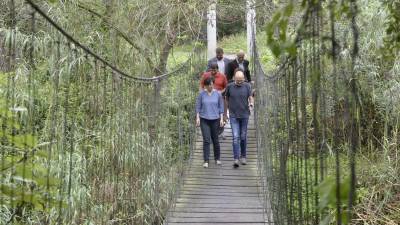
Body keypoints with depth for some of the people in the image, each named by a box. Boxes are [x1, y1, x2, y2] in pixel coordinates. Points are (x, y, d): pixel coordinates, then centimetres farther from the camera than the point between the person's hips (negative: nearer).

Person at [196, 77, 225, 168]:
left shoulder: (218, 94, 1)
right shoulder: (201, 94, -1)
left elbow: (221, 107, 5)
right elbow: (198, 107, 3)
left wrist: (221, 119, -1)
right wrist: (197, 118, -5)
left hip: (215, 119, 1)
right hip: (204, 120, -1)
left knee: (215, 139, 9)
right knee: (206, 140, -7)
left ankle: (217, 158, 26)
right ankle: (206, 161, -4)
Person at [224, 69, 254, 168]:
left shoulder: (247, 86, -1)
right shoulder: (230, 86, -2)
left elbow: (251, 98, -5)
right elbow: (226, 99, 11)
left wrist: (251, 103, -27)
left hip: (244, 115, 1)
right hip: (233, 116, -1)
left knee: (243, 137, 9)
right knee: (235, 137, -10)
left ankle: (243, 156, 25)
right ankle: (236, 159, -11)